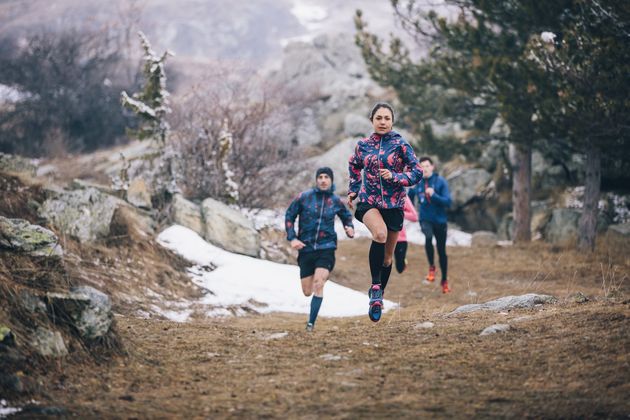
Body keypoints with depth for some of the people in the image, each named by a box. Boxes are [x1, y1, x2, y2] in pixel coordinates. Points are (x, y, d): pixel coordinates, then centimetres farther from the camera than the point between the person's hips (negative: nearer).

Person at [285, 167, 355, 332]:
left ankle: (311, 323, -13)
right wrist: (292, 238, -5)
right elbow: (289, 216, 5)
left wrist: (349, 228, -1)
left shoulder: (335, 201, 2)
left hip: (326, 248, -1)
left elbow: (346, 216, 20)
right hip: (306, 248, 1)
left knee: (318, 284, -21)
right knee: (307, 292, 5)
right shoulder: (304, 197, -3)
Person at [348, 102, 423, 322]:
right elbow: (354, 166, 25)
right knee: (380, 233, -33)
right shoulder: (363, 145, 4)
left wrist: (394, 177, -20)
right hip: (368, 202, 0)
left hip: (394, 205, 1)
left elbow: (417, 172, -6)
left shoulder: (400, 145, -4)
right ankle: (375, 287, -27)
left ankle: (377, 295, 31)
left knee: (387, 256, 10)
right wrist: (353, 190, 16)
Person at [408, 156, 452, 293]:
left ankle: (444, 281, 25)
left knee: (442, 252, 7)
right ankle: (431, 267, -13)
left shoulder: (441, 182, -7)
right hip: (425, 219, 0)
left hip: (440, 220, 0)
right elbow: (409, 197, 19)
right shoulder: (417, 183, 1)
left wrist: (434, 195, -26)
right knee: (428, 237, -32)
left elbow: (448, 202, -13)